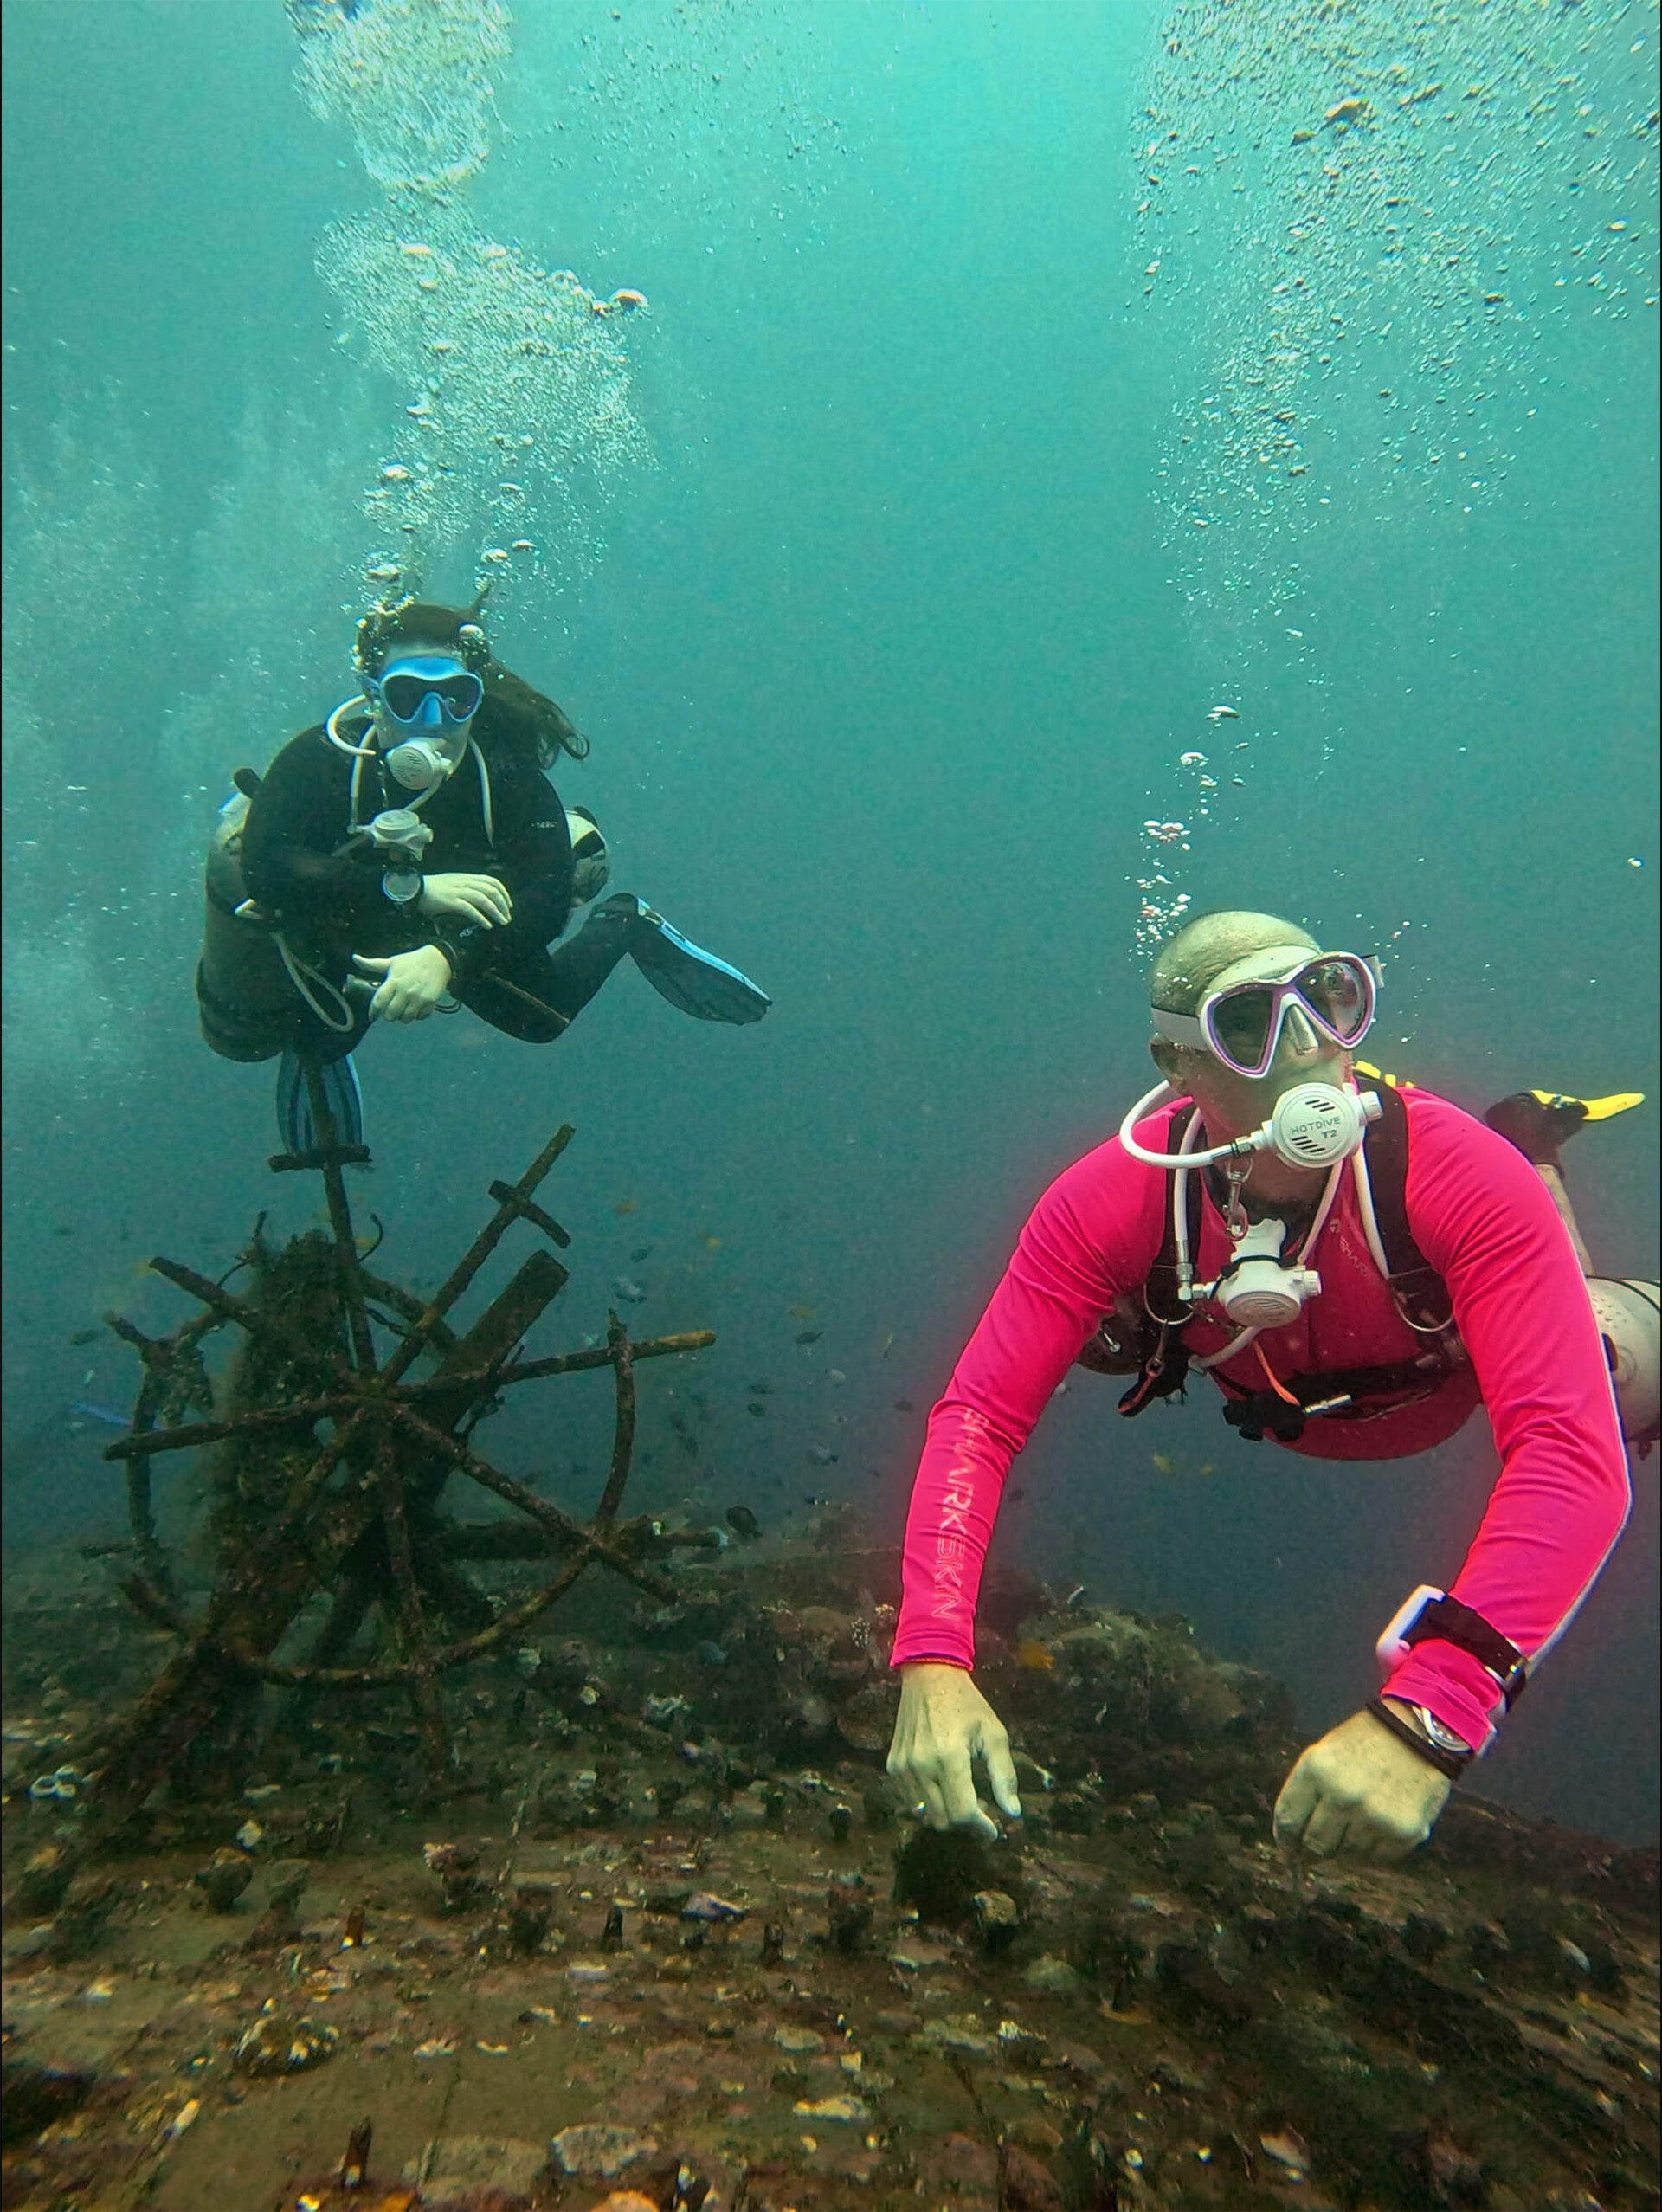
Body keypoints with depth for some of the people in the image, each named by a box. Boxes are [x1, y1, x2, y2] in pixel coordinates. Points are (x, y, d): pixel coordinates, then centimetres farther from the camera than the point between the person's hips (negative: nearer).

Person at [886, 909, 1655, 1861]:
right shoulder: (1111, 1202, -37)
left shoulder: (1467, 1175, -42)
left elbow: (1570, 1453, -49)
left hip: (1453, 1374, 0)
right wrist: (934, 1659, -52)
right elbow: (979, 1418, -38)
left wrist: (1429, 1709, -62)